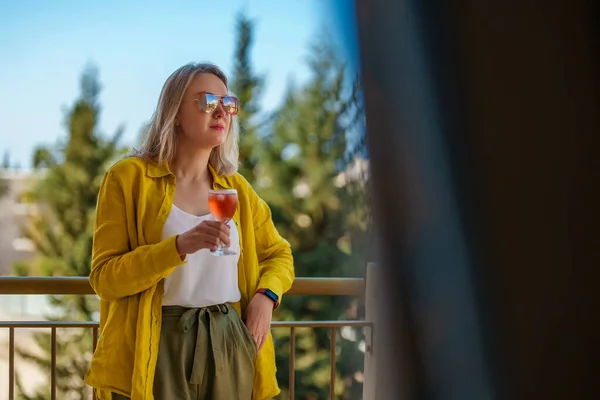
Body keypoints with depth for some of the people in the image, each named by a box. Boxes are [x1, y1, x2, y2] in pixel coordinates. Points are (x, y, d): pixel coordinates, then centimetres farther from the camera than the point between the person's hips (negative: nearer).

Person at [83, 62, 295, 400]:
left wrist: (266, 295, 1)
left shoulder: (237, 188, 11)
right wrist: (181, 246, -22)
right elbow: (104, 277, -8)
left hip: (230, 345, 4)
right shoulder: (129, 178, -2)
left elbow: (279, 255, 23)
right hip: (159, 346, -4)